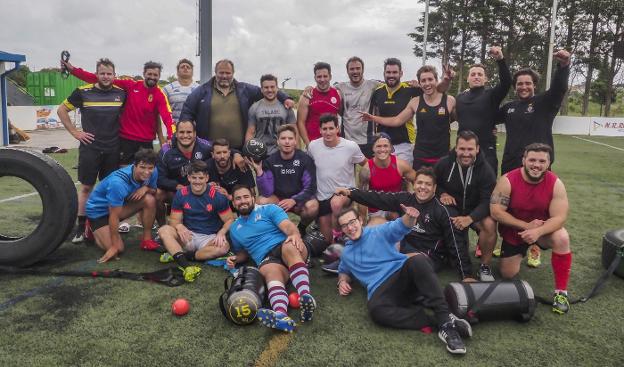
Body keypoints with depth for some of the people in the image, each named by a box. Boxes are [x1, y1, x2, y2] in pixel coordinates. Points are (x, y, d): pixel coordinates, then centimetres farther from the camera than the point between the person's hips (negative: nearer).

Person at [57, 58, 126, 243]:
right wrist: (75, 132, -1)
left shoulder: (121, 93, 3)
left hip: (113, 149, 2)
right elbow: (61, 110, 6)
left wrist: (122, 131, 5)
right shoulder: (83, 92, -3)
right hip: (90, 147, -2)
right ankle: (81, 225, 9)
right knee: (86, 186, 1)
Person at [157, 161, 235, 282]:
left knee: (224, 247, -34)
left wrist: (221, 233, -25)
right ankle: (186, 266, -45)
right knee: (164, 230, -25)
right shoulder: (181, 194, -1)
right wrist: (179, 226, -23)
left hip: (209, 238, -2)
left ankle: (176, 255, -26)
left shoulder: (217, 196, -8)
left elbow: (230, 219, -4)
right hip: (188, 235, 2)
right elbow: (174, 219, 2)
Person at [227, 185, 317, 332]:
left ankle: (306, 296, -62)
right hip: (267, 260, 2)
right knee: (271, 272, -36)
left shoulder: (269, 209, 12)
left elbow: (288, 226, -4)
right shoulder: (234, 229, 27)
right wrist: (235, 259, 15)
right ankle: (281, 316, -69)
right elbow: (243, 252, 39)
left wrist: (295, 235, -28)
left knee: (290, 246, -39)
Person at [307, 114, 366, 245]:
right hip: (322, 196, 3)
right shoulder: (313, 146, -7)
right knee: (327, 238, 6)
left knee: (336, 203, -38)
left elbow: (365, 164, 4)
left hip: (345, 191, -3)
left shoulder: (351, 146, -13)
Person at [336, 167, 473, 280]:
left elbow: (457, 243, -12)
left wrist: (467, 275, -16)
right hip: (404, 244, 5)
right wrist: (350, 192, -9)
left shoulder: (443, 211, -11)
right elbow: (378, 198, -1)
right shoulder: (406, 198, 2)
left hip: (429, 255, -5)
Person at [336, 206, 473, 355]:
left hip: (403, 273, -1)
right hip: (381, 289, 1)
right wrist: (342, 281, 15)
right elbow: (344, 271, 40)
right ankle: (436, 322, -31)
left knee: (418, 260, -36)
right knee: (375, 309, -36)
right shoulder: (346, 254, 23)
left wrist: (410, 217, -30)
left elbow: (401, 226, -6)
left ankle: (445, 319, -36)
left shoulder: (379, 231, 11)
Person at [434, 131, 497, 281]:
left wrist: (469, 218, -36)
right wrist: (442, 193, -16)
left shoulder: (486, 170, -13)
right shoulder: (444, 164, -8)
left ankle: (485, 266, -10)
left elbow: (487, 201, -19)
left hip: (476, 213, -2)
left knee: (489, 224, -33)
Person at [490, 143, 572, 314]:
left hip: (543, 230, 0)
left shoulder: (556, 183, -20)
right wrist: (526, 226, -28)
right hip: (513, 232, 0)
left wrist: (537, 232, -40)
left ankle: (561, 291, -17)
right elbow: (495, 212, -26)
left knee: (561, 238, -33)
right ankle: (521, 252, 40)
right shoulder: (507, 180, -23)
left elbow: (559, 218, -23)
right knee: (508, 274, 4)